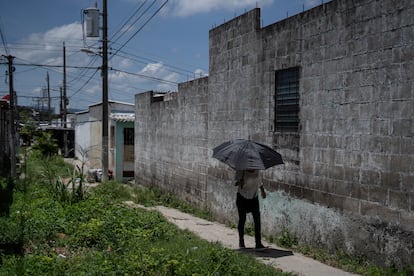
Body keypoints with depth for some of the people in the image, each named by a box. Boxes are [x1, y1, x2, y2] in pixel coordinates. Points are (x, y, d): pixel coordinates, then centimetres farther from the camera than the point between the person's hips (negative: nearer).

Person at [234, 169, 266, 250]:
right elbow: (236, 180, -16)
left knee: (257, 219, -8)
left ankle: (258, 243, -5)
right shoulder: (241, 170, -13)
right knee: (242, 219, 2)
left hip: (254, 198, 3)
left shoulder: (256, 170, 0)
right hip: (242, 197, -3)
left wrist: (262, 190, 27)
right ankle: (241, 241, 19)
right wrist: (240, 182, -39)